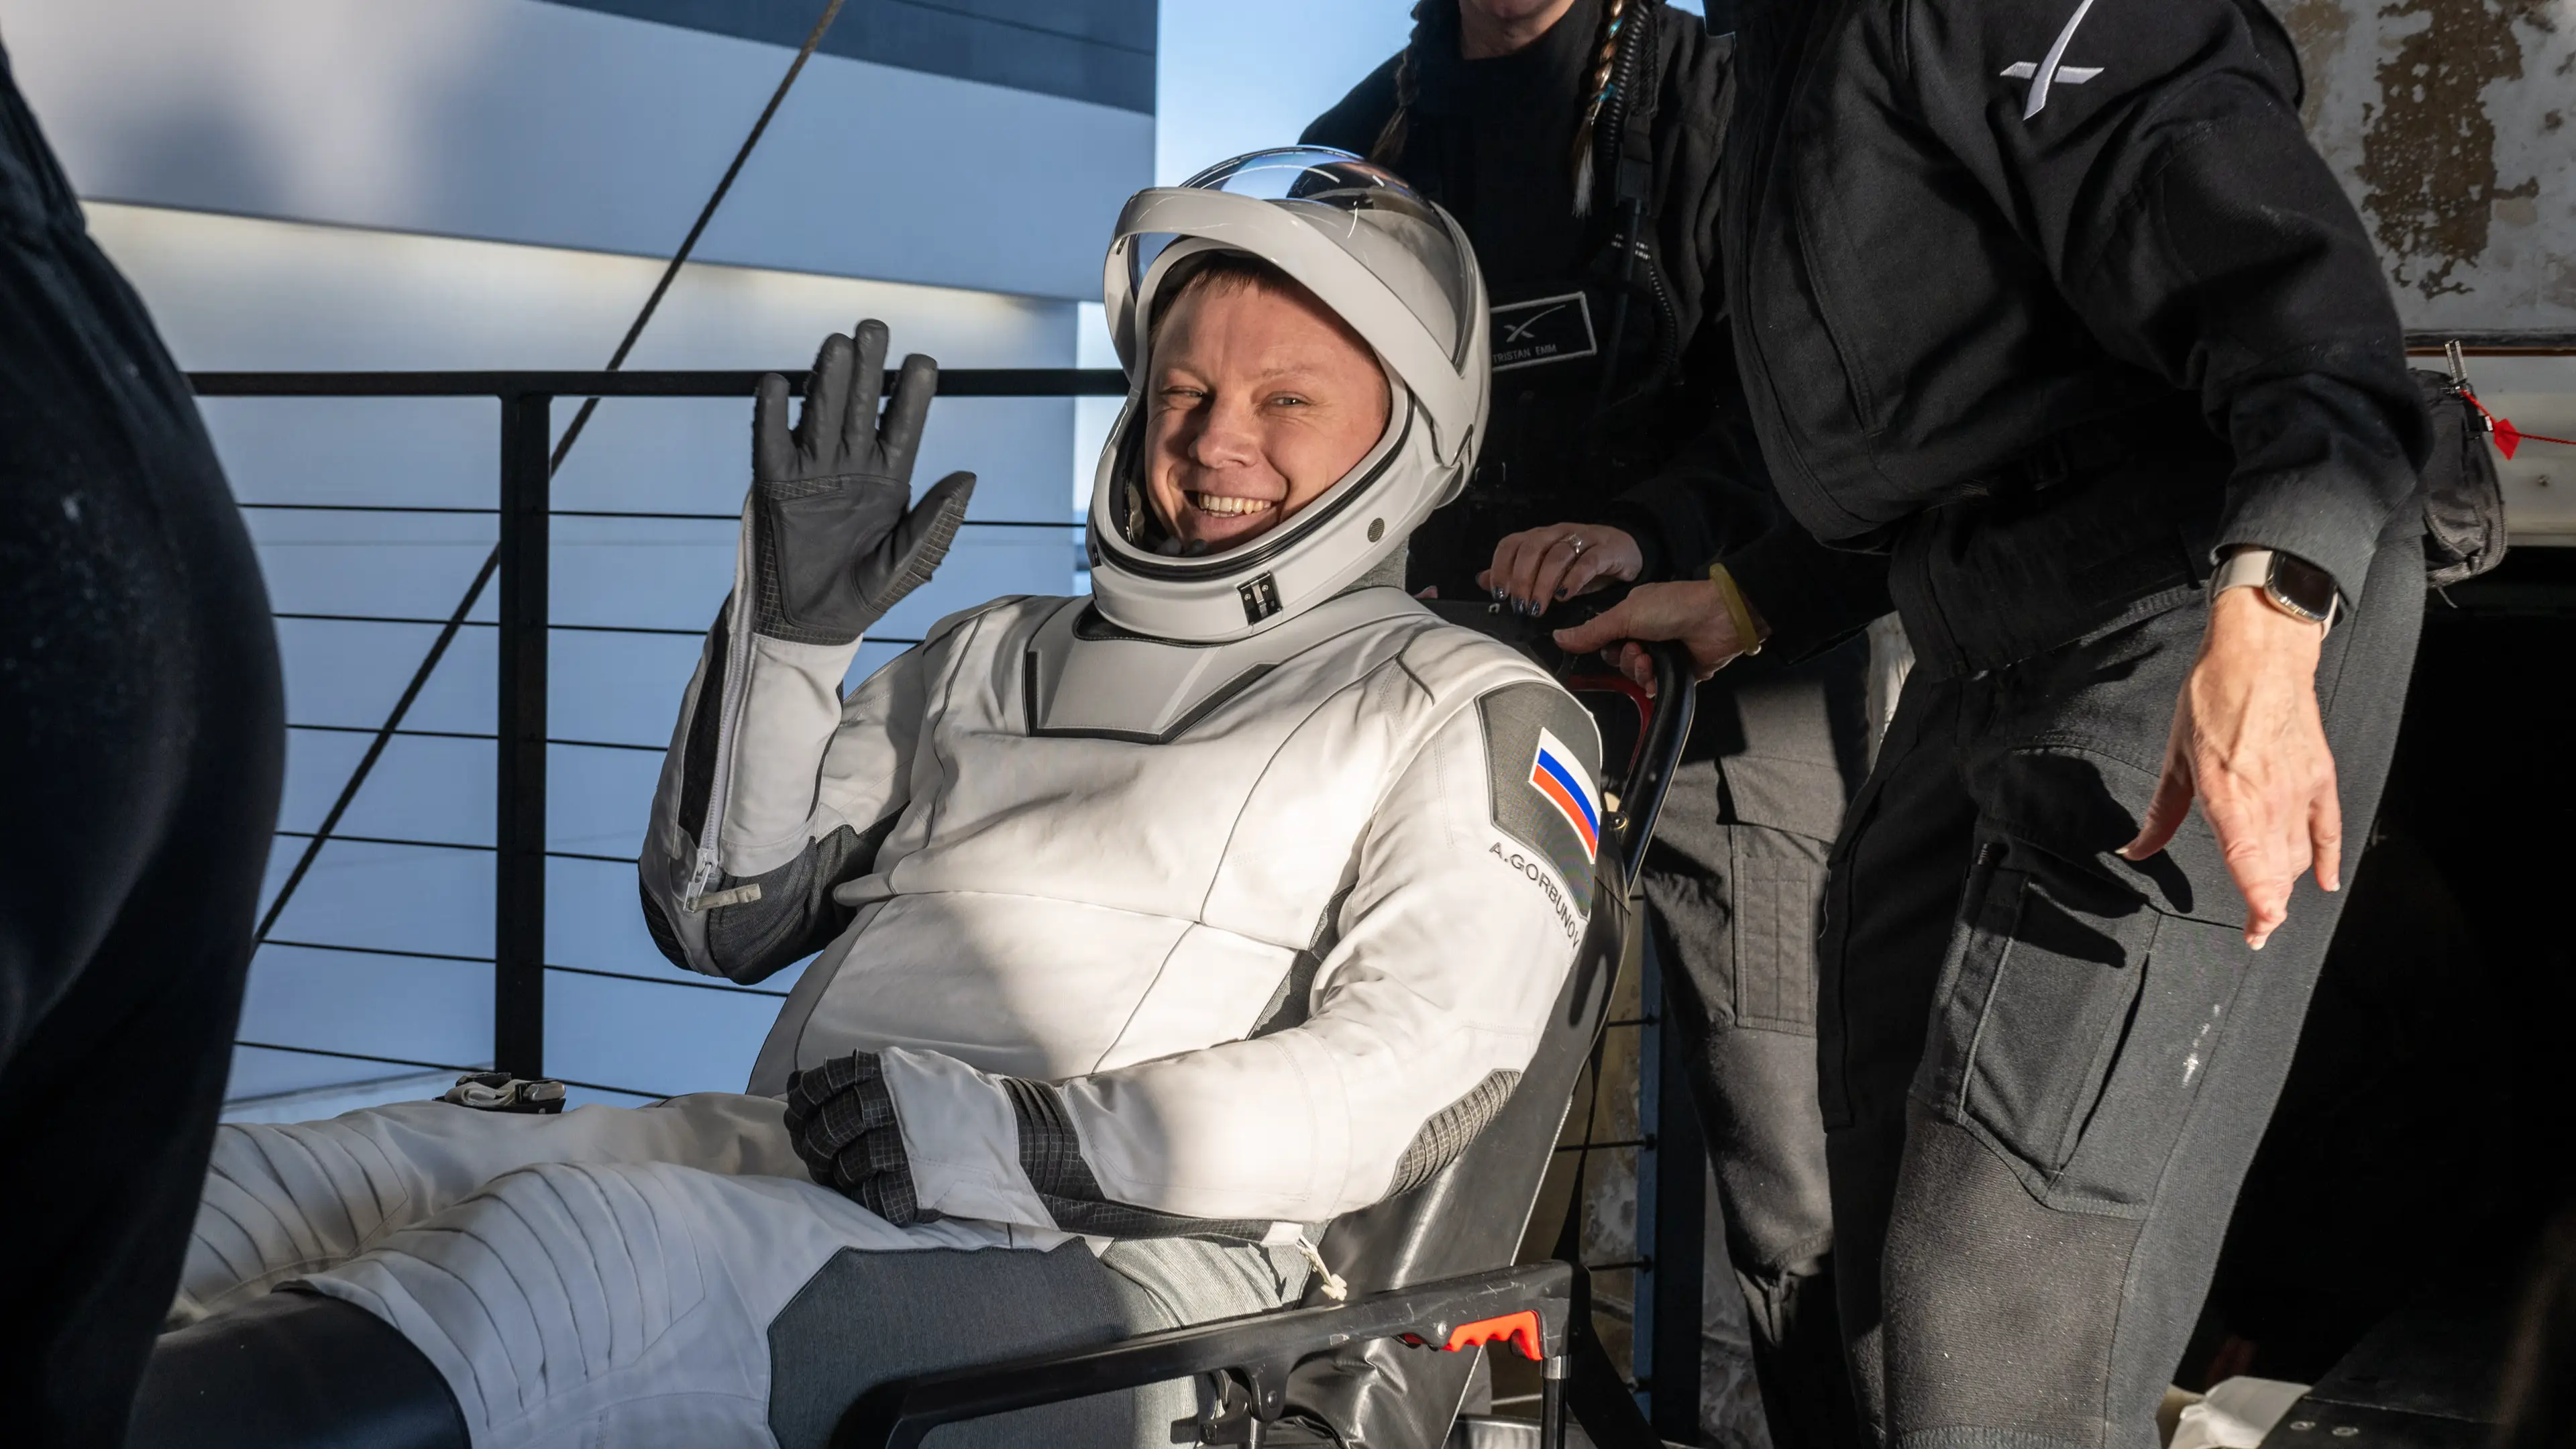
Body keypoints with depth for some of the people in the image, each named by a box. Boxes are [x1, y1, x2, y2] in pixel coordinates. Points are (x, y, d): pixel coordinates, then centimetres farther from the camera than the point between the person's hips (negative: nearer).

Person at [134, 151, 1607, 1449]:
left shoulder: (1475, 719, 11)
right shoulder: (991, 658, 29)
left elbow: (1414, 1081, -6)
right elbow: (721, 917, 23)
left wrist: (1022, 1144, -17)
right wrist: (792, 629, 8)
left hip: (1091, 1268, -6)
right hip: (764, 1164, 6)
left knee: (584, 1248, -35)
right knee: (260, 1185, -18)